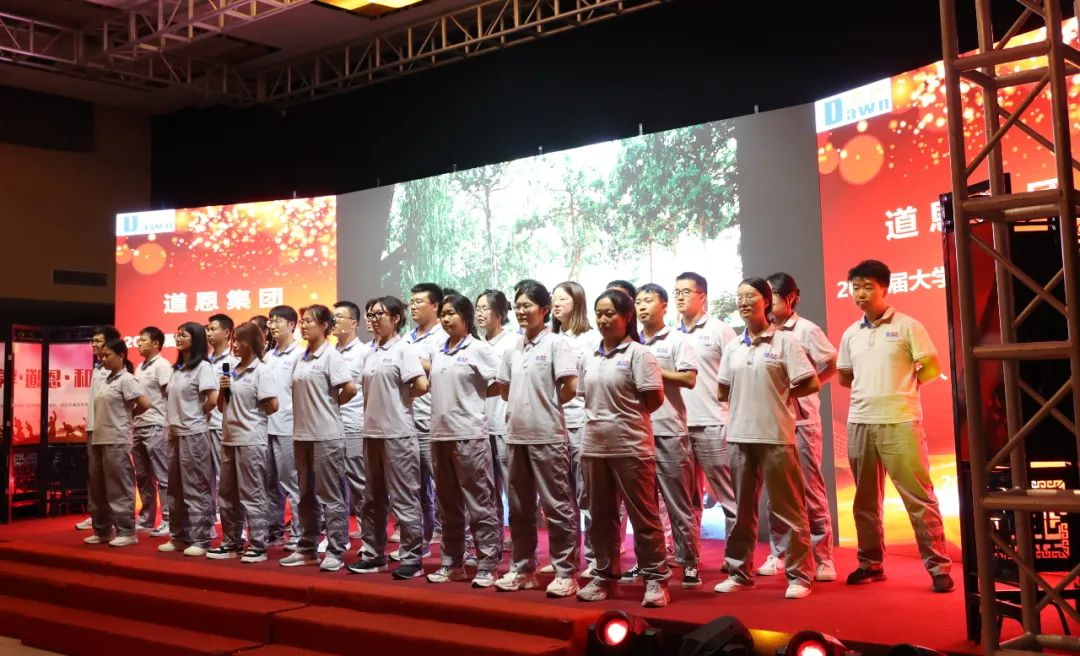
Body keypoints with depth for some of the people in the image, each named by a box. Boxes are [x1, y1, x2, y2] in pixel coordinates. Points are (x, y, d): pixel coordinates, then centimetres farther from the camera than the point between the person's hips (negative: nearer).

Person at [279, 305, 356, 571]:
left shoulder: (331, 356, -8)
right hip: (302, 433, 7)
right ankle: (307, 548, 23)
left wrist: (331, 404, -3)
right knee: (306, 495, 13)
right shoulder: (300, 358, 12)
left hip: (326, 435, -7)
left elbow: (350, 388, -16)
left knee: (330, 495, -2)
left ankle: (335, 552, 4)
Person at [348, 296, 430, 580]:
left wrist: (401, 396, -3)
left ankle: (412, 558, 5)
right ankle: (373, 554, 23)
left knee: (403, 498, -2)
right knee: (373, 498, 13)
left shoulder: (404, 349, -8)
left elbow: (422, 385, -18)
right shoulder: (372, 352, 13)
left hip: (398, 433, -8)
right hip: (372, 432, 8)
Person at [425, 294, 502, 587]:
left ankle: (487, 565, 3)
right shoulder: (438, 352, 14)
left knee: (479, 503, -2)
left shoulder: (479, 349, -3)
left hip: (469, 434, -7)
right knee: (448, 504, 13)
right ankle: (452, 563, 22)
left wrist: (472, 396, -1)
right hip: (440, 434, 7)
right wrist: (455, 397, 8)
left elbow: (499, 386, -6)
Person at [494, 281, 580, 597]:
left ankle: (565, 573, 6)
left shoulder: (555, 343, -6)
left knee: (557, 506, -1)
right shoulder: (513, 348, 12)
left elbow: (569, 387, -11)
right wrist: (523, 407, 9)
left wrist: (546, 406, 1)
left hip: (547, 436, -7)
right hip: (516, 435, 7)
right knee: (520, 508, 12)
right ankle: (522, 569, 23)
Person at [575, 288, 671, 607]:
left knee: (644, 516, 0)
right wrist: (599, 418, 6)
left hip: (630, 447, -6)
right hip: (594, 447, 6)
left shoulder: (638, 354, -6)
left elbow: (654, 399, -9)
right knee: (601, 516, 13)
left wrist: (625, 416, -1)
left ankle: (655, 579, 9)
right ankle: (604, 575, 25)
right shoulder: (589, 358, 12)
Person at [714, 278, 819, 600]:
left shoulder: (784, 341, -2)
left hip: (775, 435, -5)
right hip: (739, 435, 5)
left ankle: (799, 575, 9)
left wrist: (781, 393, 1)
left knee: (789, 509, 1)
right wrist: (747, 396, 4)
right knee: (743, 508, 12)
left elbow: (812, 384, -4)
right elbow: (722, 393, 16)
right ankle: (740, 572, 21)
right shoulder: (732, 347, 11)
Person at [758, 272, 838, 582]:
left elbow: (831, 366, -4)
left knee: (811, 490, -1)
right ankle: (777, 554, 17)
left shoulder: (807, 330, -3)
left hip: (801, 420, -4)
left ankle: (823, 558, 6)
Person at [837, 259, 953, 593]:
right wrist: (872, 387, 10)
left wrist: (902, 387, 4)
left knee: (919, 497, -4)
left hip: (900, 422, -5)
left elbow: (932, 368, -2)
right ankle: (870, 563, 22)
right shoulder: (850, 334, 12)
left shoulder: (907, 326, -2)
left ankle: (938, 567, 3)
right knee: (865, 500, 11)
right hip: (860, 423, 5)